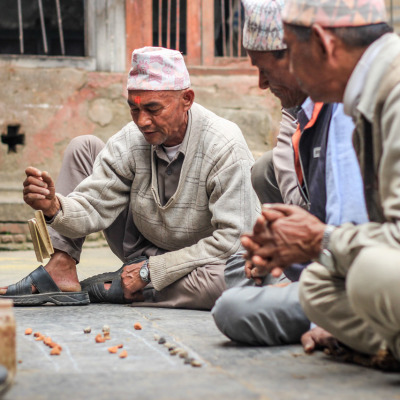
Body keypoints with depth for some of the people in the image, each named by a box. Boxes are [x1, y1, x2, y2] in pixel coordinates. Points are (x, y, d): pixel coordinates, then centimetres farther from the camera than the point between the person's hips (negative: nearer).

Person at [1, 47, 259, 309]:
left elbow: (232, 238, -29)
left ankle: (114, 289, -17)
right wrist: (54, 207, -37)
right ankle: (61, 270, -9)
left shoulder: (225, 148, -27)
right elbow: (92, 208, -13)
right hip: (145, 253, 4)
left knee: (223, 280, -43)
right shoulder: (130, 141, -12)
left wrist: (151, 270, -25)